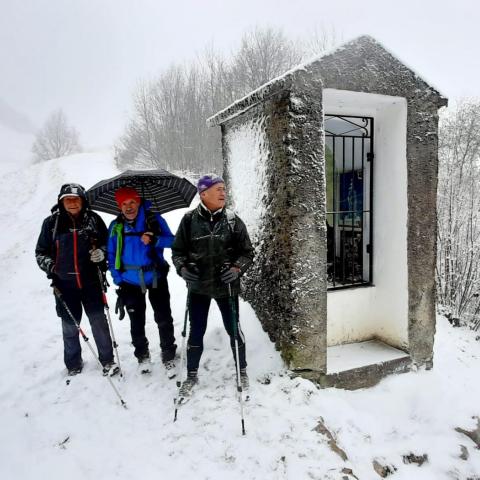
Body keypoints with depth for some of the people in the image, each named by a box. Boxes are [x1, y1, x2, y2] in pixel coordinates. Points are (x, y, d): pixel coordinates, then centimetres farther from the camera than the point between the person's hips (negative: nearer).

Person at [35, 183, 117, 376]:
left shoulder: (93, 219, -2)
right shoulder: (51, 222, -2)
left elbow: (108, 242, 9)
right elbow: (41, 251, 6)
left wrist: (102, 252, -11)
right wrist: (48, 264, -13)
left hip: (91, 280, 0)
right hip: (64, 283, 1)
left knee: (99, 320, 3)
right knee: (70, 325, 11)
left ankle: (107, 360, 20)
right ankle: (73, 364, 30)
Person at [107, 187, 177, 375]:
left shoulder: (154, 219, -8)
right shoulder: (116, 226, -2)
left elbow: (171, 240, -7)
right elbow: (111, 255, 3)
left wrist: (155, 240, -26)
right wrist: (118, 279, -3)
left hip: (156, 278, -2)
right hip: (130, 281, 2)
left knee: (164, 319, 1)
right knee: (137, 322, 15)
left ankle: (168, 356, 18)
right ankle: (142, 354, 34)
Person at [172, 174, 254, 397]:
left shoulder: (233, 220, -6)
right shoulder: (189, 220, -7)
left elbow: (247, 252, 0)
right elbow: (177, 250, 4)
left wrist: (237, 269, -16)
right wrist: (182, 268, -13)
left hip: (226, 285, 0)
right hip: (197, 286, 0)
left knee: (233, 328, 12)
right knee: (196, 331, 10)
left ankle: (242, 370, 34)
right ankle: (192, 375, 31)